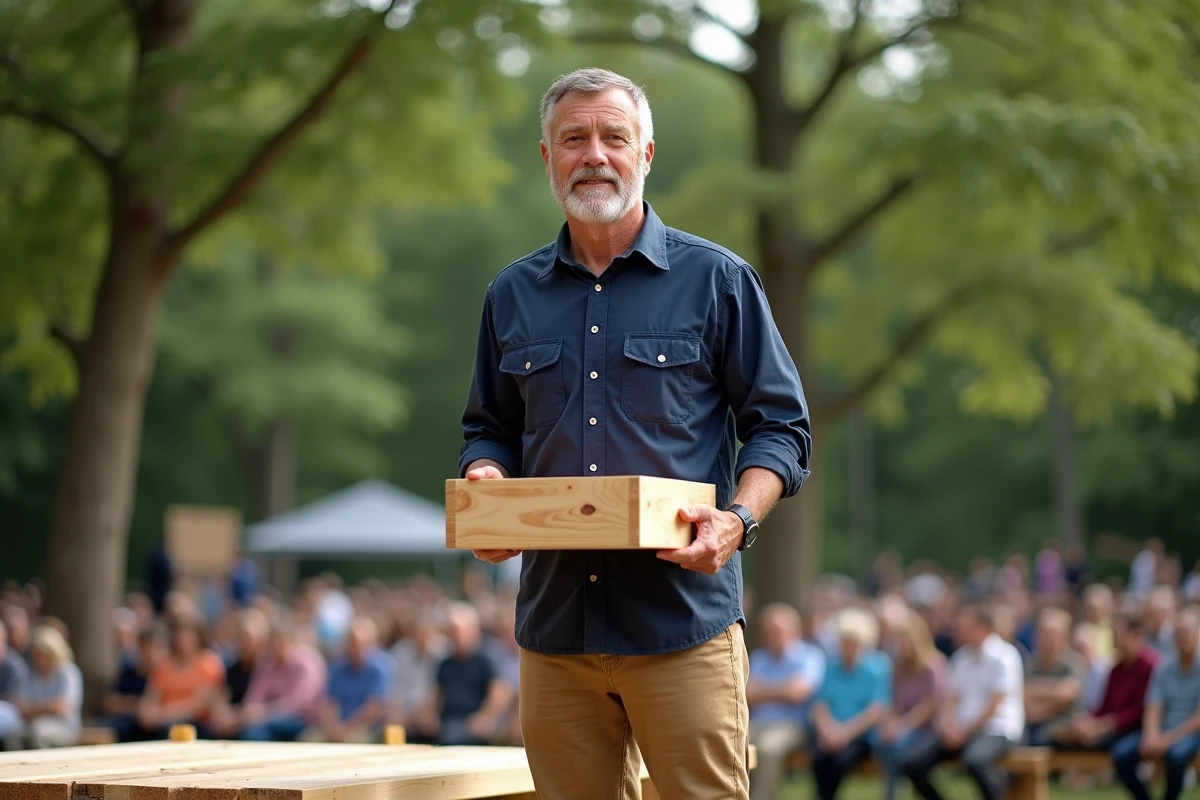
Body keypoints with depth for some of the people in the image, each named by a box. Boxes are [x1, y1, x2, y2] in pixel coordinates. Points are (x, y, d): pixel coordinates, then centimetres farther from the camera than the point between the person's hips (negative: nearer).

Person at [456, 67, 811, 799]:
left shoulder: (716, 280, 3)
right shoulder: (513, 296, 14)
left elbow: (781, 426, 3)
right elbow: (491, 429, 22)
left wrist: (738, 519, -14)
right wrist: (484, 487, -1)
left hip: (683, 624, -3)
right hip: (554, 622, 4)